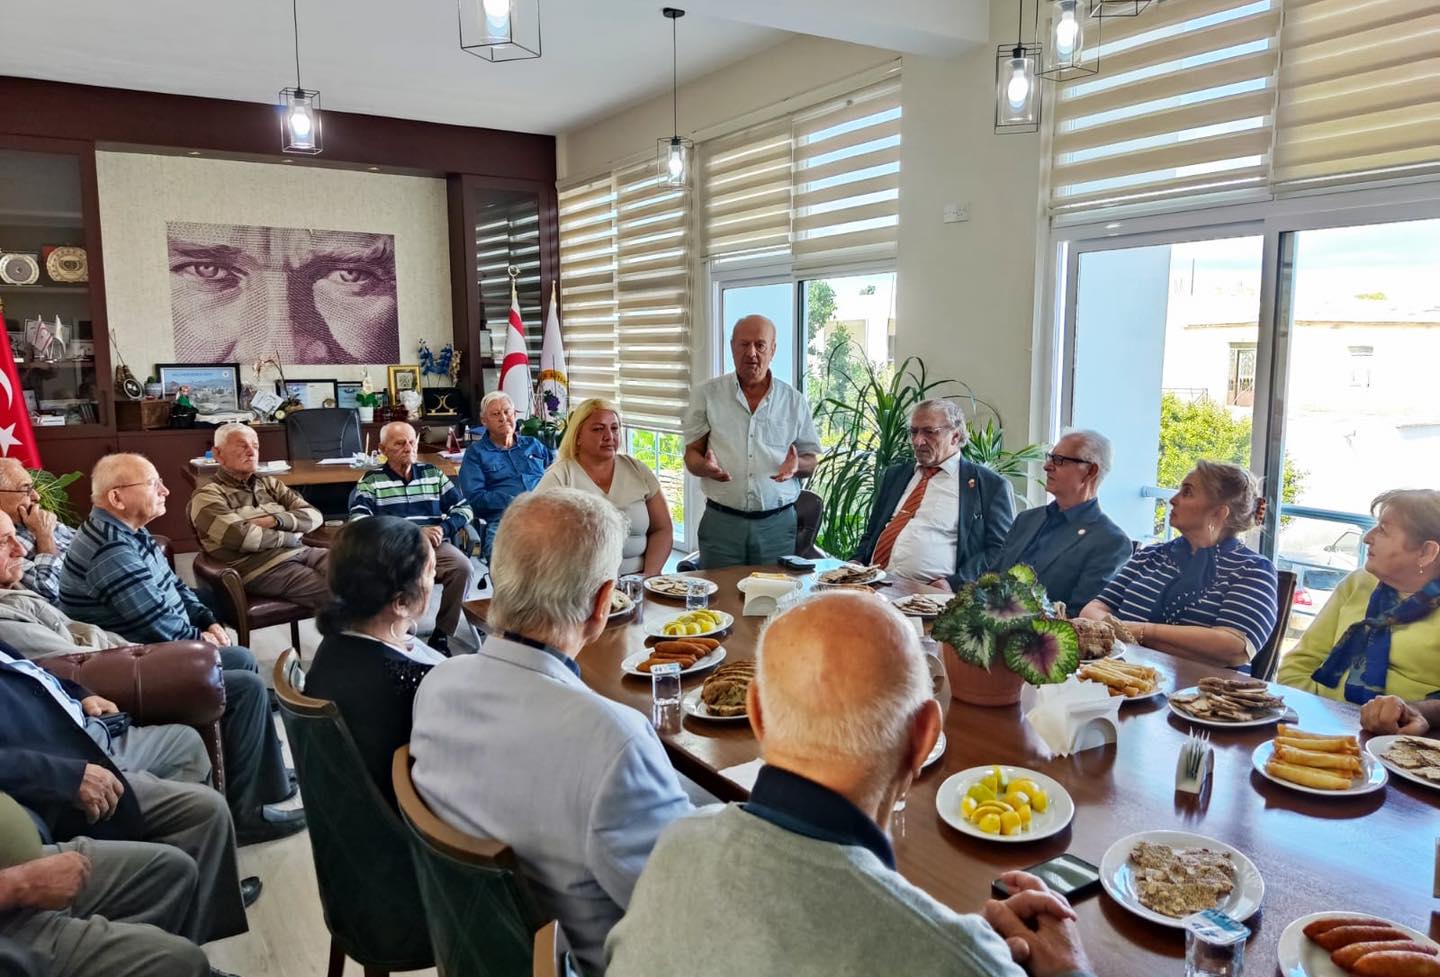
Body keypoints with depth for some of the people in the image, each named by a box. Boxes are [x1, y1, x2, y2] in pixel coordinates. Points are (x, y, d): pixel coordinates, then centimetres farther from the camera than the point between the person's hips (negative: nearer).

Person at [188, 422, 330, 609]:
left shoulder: (269, 484, 22)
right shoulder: (207, 496, 3)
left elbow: (314, 516, 11)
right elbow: (242, 537, -13)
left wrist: (275, 520, -5)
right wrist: (291, 537, -1)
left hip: (302, 552, 6)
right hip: (262, 566, -6)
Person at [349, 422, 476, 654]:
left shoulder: (433, 474, 20)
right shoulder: (370, 482, 9)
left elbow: (464, 509, 16)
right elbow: (359, 522, -8)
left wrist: (443, 528, -7)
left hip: (434, 545, 3)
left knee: (464, 568, -27)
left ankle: (442, 633, -11)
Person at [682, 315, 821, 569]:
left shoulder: (795, 401, 7)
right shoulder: (707, 394, 4)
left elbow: (811, 461, 11)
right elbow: (692, 454, 6)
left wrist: (797, 465, -12)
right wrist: (705, 467, -17)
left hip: (777, 522, 1)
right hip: (721, 521, -1)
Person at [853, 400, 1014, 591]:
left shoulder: (990, 485, 5)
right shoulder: (893, 475, 22)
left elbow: (1001, 549, 0)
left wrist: (954, 583, -14)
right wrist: (857, 562, 5)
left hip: (931, 592, -4)